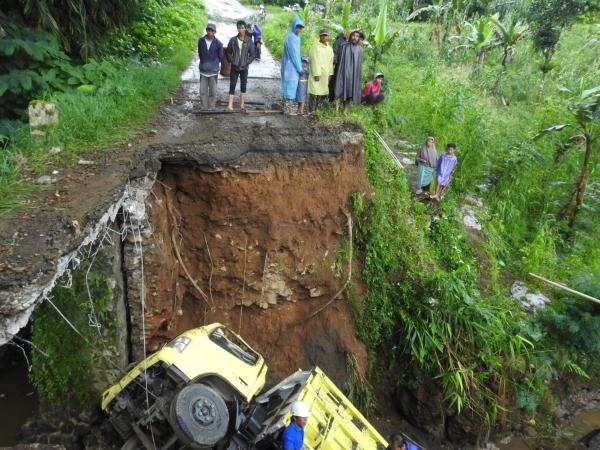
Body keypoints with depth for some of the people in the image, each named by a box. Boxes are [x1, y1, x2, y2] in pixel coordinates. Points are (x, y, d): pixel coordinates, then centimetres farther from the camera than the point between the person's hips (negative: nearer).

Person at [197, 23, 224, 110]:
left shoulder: (218, 43, -6)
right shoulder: (201, 41, 0)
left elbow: (220, 57, 5)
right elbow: (199, 54, 13)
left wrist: (214, 64, 9)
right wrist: (204, 63, 11)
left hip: (213, 70, -2)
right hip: (203, 70, 2)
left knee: (213, 91, 3)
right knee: (203, 90, 3)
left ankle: (211, 108, 13)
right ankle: (203, 108, 11)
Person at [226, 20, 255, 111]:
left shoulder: (249, 40, -3)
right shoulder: (233, 40, -1)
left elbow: (252, 54, 1)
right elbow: (228, 52, 6)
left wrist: (247, 62, -7)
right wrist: (232, 61, -4)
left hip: (244, 68, 0)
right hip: (234, 67, 0)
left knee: (243, 86, 8)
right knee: (232, 86, -4)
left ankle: (242, 104, 17)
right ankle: (230, 105, -6)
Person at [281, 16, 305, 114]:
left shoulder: (296, 37, 14)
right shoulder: (291, 37, -15)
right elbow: (293, 54, -17)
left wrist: (300, 66, 12)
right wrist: (300, 68, -14)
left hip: (293, 66, 9)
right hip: (290, 66, -9)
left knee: (291, 86, 11)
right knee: (290, 86, -6)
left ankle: (287, 107, 16)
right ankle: (287, 108, -2)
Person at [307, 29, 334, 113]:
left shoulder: (330, 49, 16)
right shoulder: (315, 46, -4)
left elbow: (331, 62, 14)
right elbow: (314, 61, -10)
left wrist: (330, 74, 6)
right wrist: (316, 74, -16)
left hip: (325, 75, 6)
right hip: (316, 74, -6)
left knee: (323, 93, 4)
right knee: (314, 93, -8)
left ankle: (316, 109, 15)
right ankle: (311, 111, -3)